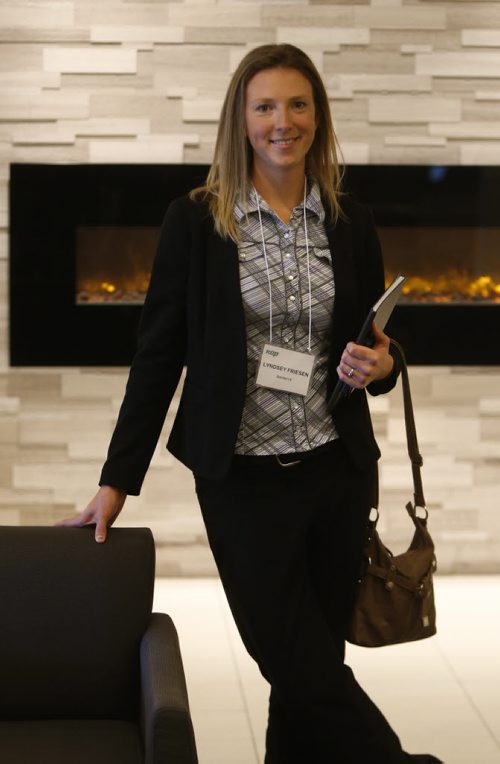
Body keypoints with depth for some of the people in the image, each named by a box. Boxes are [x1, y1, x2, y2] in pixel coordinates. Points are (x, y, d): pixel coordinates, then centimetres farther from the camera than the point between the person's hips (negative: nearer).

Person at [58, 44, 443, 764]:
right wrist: (117, 481, -3)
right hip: (244, 481, -3)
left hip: (336, 470, 3)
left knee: (309, 674, 10)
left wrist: (379, 367, -11)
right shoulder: (195, 221, -4)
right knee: (307, 673, -2)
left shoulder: (351, 224, 5)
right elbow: (158, 356, -2)